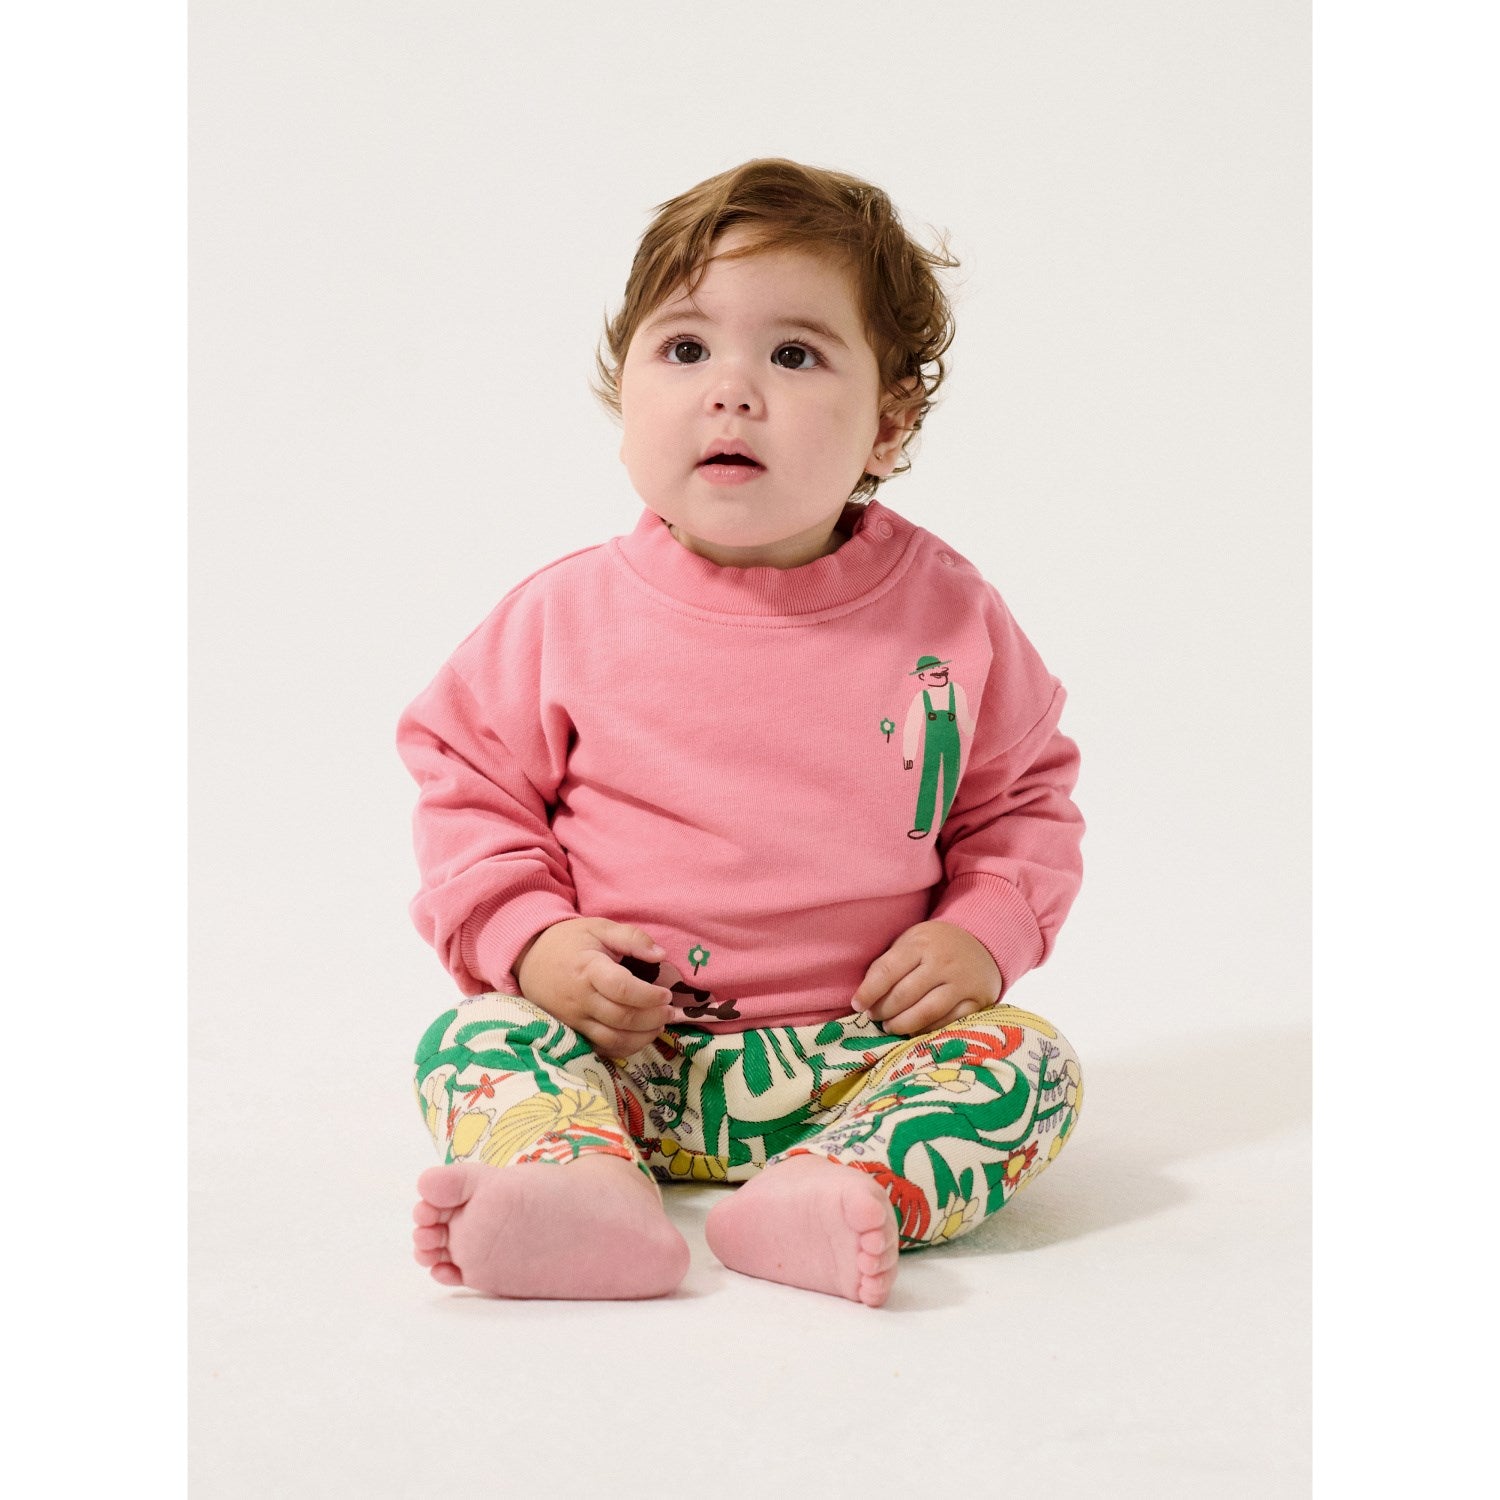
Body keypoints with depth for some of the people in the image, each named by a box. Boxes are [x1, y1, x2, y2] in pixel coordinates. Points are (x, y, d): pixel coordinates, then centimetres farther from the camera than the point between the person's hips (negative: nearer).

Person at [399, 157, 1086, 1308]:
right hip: (624, 1046, 0)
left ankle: (842, 1195, -44)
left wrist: (983, 932, -6)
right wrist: (529, 940, -9)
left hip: (860, 1046, 0)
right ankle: (577, 1186, -48)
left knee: (1025, 1061, -22)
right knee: (471, 1040, -22)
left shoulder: (946, 613, 0)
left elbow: (1024, 797, 12)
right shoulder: (570, 614, -2)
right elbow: (473, 787, 7)